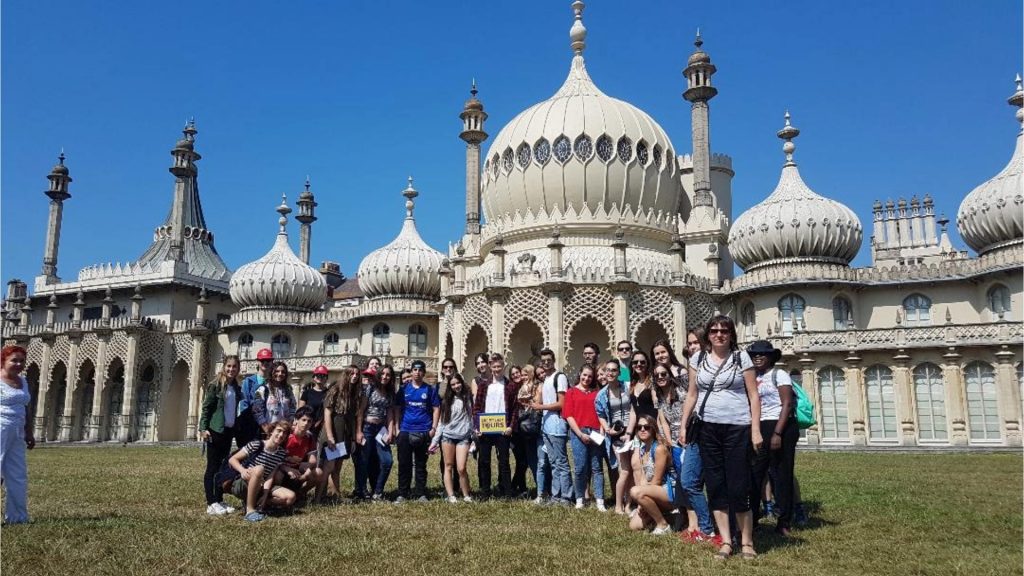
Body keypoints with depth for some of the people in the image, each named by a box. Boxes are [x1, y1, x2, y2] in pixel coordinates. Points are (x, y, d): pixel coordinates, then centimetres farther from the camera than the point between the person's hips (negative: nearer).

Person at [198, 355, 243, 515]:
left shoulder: (237, 388, 10)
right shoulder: (215, 386, -7)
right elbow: (206, 408, -9)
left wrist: (236, 429, 11)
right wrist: (203, 428, -15)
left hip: (229, 430, 6)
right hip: (215, 430, -6)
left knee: (223, 466, 11)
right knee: (212, 466, -3)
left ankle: (219, 500, 18)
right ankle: (211, 504, -1)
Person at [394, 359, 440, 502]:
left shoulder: (430, 389, 4)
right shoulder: (404, 388, 6)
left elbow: (436, 409, 4)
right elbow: (397, 409, 8)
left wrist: (433, 428, -3)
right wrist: (397, 427, 0)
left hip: (423, 432, -1)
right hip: (405, 431, 1)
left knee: (421, 465, 7)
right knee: (404, 464, 3)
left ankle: (421, 493, 14)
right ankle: (402, 494, 11)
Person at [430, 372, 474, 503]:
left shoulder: (468, 398, 6)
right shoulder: (447, 400, 12)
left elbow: (474, 417, 7)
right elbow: (442, 422, 13)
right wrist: (434, 441, 9)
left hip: (463, 437, -2)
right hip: (447, 436, 2)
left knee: (461, 468, -11)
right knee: (448, 467, 2)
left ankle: (466, 495, 5)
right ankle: (451, 495, 7)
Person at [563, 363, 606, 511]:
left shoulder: (596, 392, 14)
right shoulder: (572, 392, 8)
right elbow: (568, 415, 1)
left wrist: (601, 431, -4)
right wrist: (580, 434, -7)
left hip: (595, 433, 2)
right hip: (578, 433, -2)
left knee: (596, 467, 1)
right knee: (581, 467, -2)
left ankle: (599, 501, 0)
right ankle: (579, 499, 11)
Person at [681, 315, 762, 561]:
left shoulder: (741, 357, 0)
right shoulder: (698, 359, 8)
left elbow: (753, 395, -1)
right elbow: (692, 395, 13)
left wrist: (755, 429, -8)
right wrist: (683, 425, 7)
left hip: (737, 428, -3)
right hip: (708, 429, 3)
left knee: (738, 486, -2)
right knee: (715, 486, 5)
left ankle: (747, 541, 13)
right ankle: (726, 541, 14)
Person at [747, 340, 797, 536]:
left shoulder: (779, 375, -2)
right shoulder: (753, 378, 15)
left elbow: (787, 404, -10)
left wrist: (777, 433, -17)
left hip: (781, 428, -5)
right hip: (760, 428, 5)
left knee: (781, 475, 0)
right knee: (754, 474, 3)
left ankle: (784, 522, 10)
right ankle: (751, 518, 13)